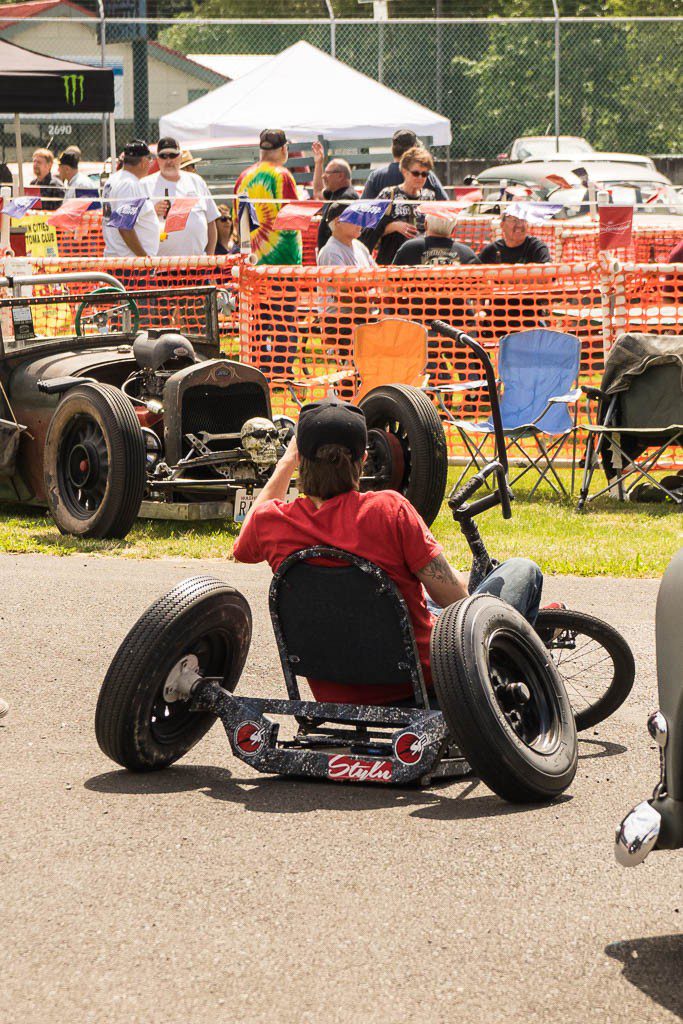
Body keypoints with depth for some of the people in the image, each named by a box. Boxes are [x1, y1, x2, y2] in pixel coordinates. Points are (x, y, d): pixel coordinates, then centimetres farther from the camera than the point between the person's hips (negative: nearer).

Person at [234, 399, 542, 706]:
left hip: (334, 694, 4)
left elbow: (242, 549, 14)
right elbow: (454, 599, -19)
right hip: (421, 680, -4)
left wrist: (285, 463, 19)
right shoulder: (389, 508, -24)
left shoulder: (270, 521, -13)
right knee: (523, 571, 19)